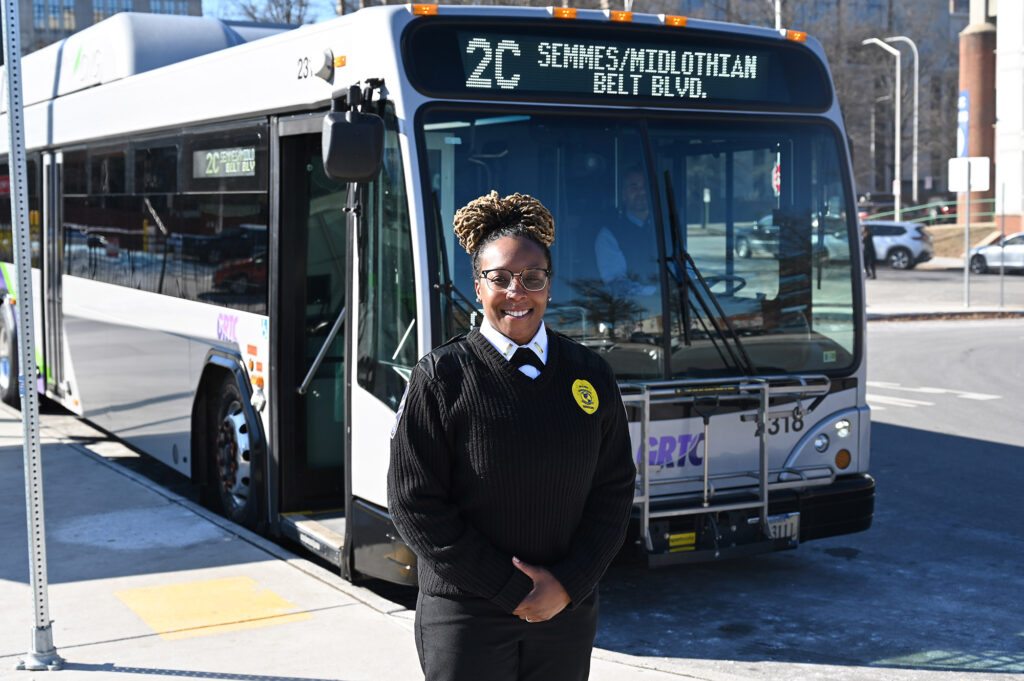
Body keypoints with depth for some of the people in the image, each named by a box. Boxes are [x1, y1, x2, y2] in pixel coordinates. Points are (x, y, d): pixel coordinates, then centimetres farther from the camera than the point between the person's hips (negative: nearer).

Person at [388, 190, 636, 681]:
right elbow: (414, 506, -9)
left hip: (567, 614, 3)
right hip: (465, 619, -3)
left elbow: (614, 490, 5)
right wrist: (512, 590, -11)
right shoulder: (441, 377, -6)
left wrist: (567, 585, -7)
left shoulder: (590, 375, 4)